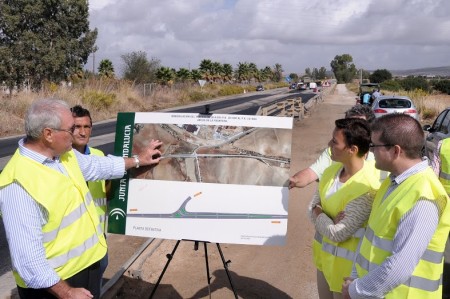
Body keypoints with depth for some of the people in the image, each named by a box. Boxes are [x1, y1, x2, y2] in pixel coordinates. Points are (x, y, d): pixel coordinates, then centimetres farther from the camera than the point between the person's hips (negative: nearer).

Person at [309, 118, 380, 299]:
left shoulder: (365, 189, -30)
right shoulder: (332, 170, -6)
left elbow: (336, 234, -27)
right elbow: (313, 206, 0)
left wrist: (318, 214, -11)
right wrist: (330, 221, -18)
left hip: (345, 263, -7)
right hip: (324, 254, 7)